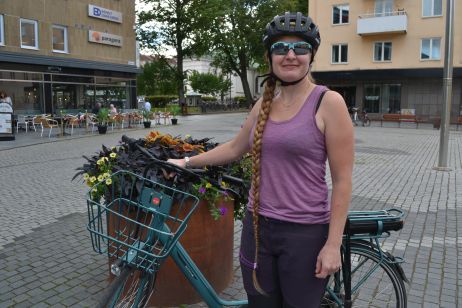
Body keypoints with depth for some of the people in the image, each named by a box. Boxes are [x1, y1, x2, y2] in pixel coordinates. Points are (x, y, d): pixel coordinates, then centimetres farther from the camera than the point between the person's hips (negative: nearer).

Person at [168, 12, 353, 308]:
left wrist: (333, 244, -12)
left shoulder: (328, 102, -10)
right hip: (257, 226, 5)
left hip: (305, 232, -5)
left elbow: (342, 180, -11)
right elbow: (235, 148, 20)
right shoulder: (265, 103, 6)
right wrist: (187, 162, 18)